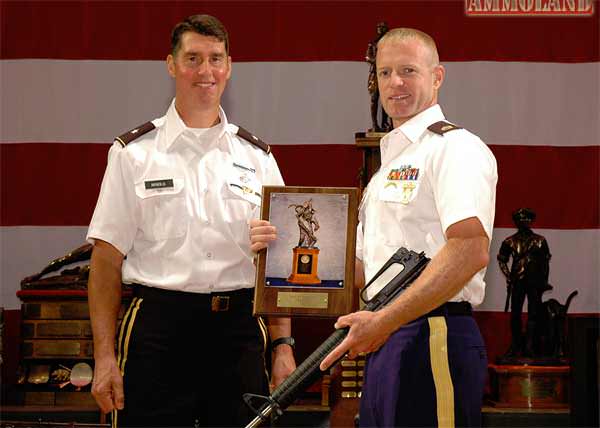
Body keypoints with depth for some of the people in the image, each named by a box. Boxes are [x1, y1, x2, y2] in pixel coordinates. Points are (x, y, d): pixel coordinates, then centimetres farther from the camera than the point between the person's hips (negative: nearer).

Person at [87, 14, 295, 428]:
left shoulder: (256, 157, 11)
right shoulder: (134, 153, 3)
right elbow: (107, 258, 1)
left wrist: (283, 344, 2)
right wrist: (104, 355, -6)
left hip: (239, 330, 2)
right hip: (158, 327, -2)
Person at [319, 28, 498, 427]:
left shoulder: (454, 147, -9)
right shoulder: (391, 160, 22)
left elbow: (471, 251, -23)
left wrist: (385, 320, -24)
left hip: (433, 340, -9)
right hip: (384, 341, 9)